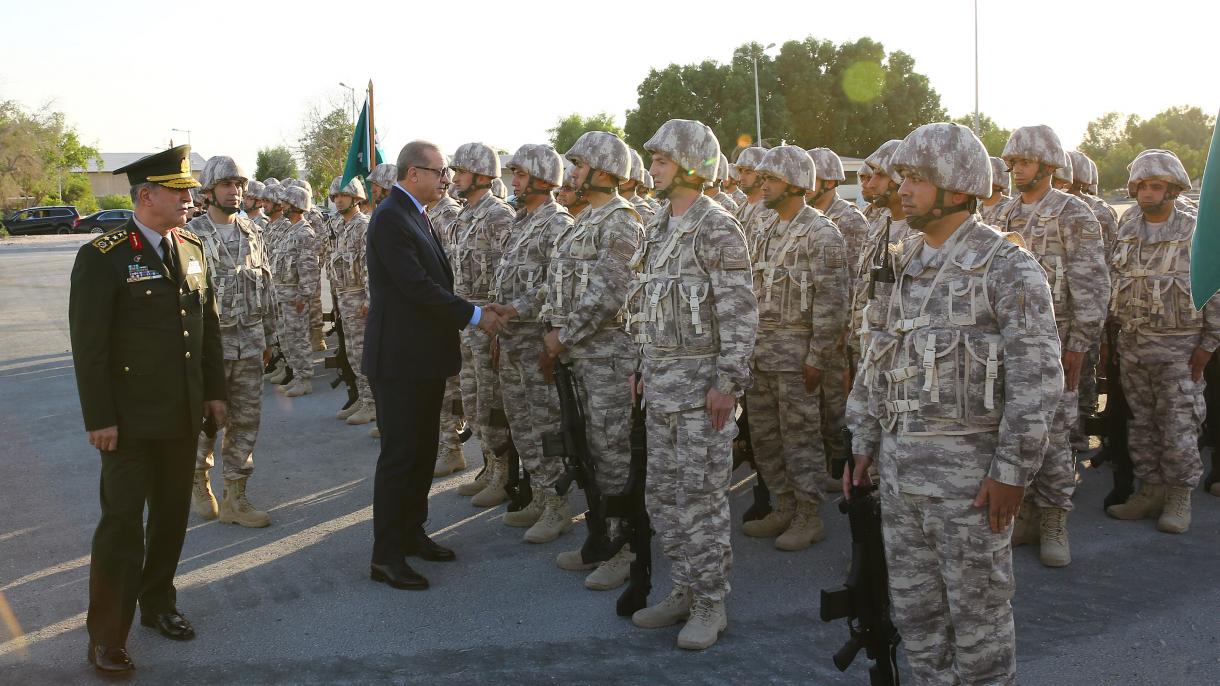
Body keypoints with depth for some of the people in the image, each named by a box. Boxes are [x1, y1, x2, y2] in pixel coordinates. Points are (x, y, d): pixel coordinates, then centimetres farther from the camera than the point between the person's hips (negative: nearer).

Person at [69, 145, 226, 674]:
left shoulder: (191, 248, 8)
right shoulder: (102, 257, -12)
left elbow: (209, 326, 13)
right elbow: (88, 346, -13)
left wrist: (214, 392, 12)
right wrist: (99, 419, -15)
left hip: (183, 415, 6)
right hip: (129, 420, -6)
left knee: (172, 514, 15)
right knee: (122, 522, -1)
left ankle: (158, 604, 33)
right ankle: (106, 636, 10)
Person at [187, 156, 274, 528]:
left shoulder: (251, 232, 9)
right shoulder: (192, 235, -7)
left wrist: (267, 337, 14)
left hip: (250, 342, 5)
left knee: (246, 419, 6)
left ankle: (235, 498, 15)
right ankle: (199, 480, 30)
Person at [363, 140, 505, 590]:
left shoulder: (415, 216, 15)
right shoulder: (390, 218, -17)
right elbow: (417, 286, -23)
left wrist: (472, 314, 6)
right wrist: (474, 315, -18)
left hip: (426, 356, 10)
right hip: (399, 359, -10)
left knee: (423, 450, 17)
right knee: (399, 455, -3)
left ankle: (411, 533, 30)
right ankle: (385, 556, 6)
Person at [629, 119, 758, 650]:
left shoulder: (716, 228, -12)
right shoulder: (659, 226, 14)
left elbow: (740, 313, -16)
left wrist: (727, 383, -20)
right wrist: (641, 367, 18)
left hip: (701, 381, -8)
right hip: (660, 382, 9)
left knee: (701, 497, -2)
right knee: (662, 494, 13)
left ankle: (710, 606, 11)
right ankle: (684, 591, 26)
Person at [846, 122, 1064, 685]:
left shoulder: (1009, 269, -11)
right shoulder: (905, 265, 10)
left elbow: (1036, 380, -15)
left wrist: (1011, 472, -17)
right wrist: (862, 443, 12)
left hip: (967, 469, -6)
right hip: (898, 465, 7)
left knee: (978, 608, 6)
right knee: (914, 607, 16)